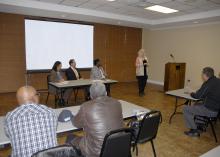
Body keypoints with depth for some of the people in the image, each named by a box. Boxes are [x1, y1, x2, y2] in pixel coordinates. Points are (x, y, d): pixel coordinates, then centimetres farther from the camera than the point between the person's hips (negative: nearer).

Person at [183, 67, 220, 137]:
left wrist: (192, 94, 4)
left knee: (186, 109, -4)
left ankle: (194, 130, 2)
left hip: (210, 111, -9)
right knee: (197, 104, 31)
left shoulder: (208, 83, -22)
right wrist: (198, 92, 9)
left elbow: (198, 96, -17)